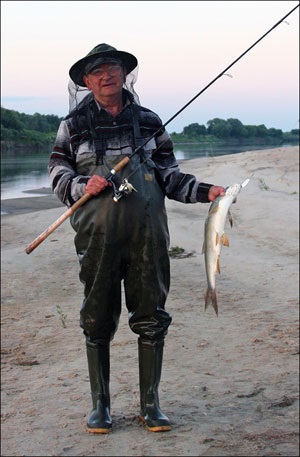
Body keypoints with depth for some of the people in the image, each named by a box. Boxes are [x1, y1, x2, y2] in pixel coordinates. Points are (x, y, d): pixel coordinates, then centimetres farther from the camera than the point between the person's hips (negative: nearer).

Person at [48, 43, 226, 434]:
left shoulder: (149, 122, 12)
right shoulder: (74, 125, 8)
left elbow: (168, 174, 15)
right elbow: (58, 173, 11)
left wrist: (204, 191, 1)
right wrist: (82, 187, -10)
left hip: (148, 236, 1)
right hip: (97, 237, -1)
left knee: (151, 318, 4)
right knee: (97, 321, 4)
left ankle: (150, 404, 17)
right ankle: (100, 405, 18)